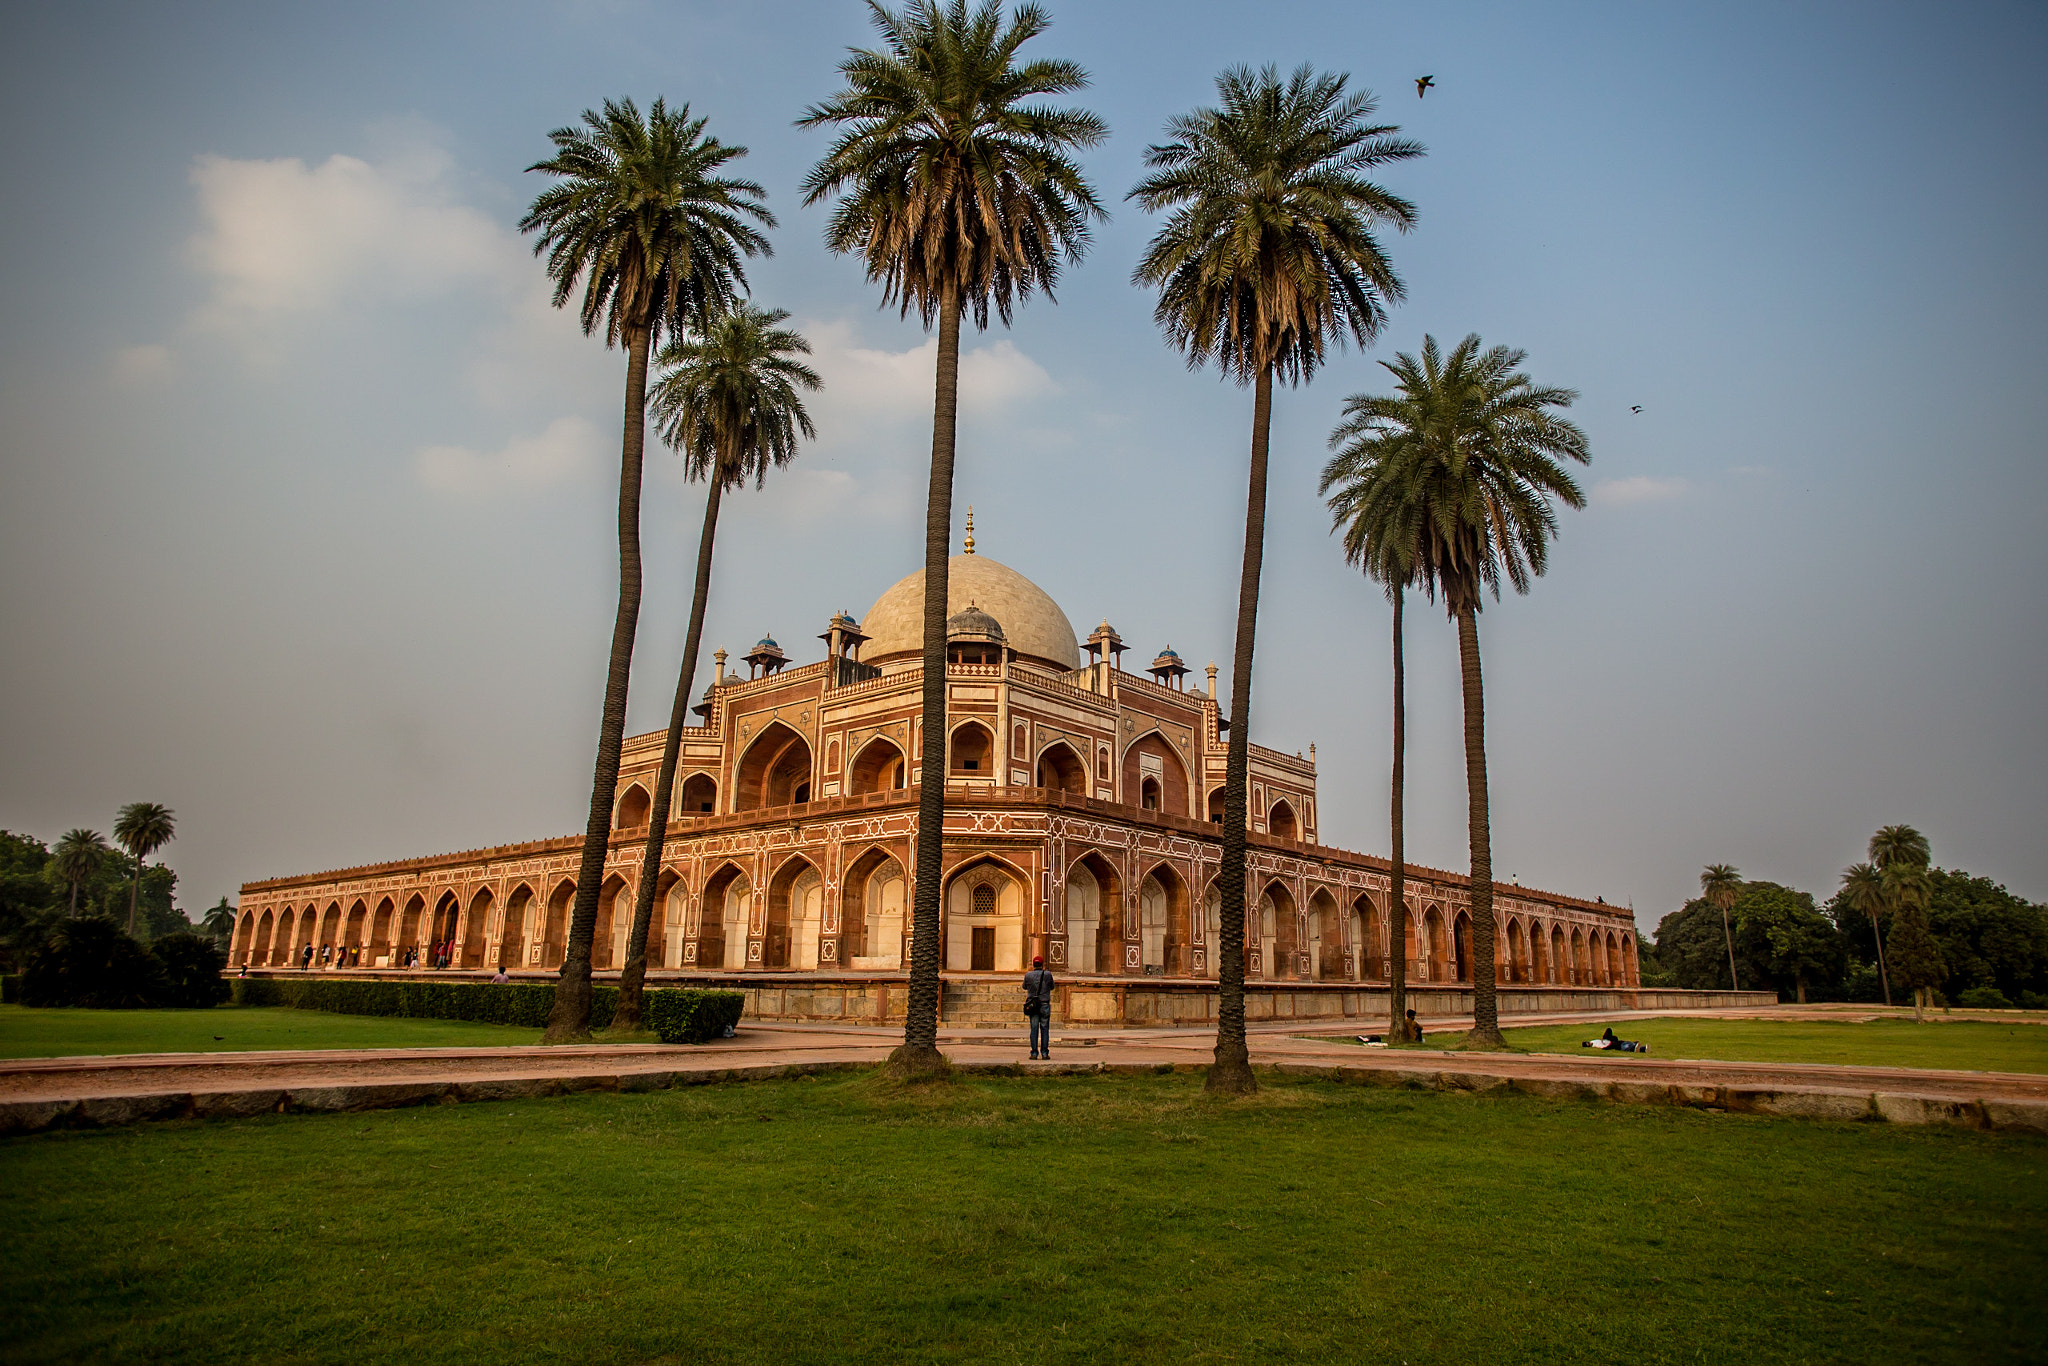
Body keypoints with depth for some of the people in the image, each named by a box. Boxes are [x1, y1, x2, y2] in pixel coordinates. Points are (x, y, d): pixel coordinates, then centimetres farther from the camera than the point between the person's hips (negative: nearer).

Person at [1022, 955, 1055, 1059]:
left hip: (1032, 1006, 1)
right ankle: (1044, 1053, 2)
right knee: (1045, 1029, 4)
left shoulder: (1028, 975, -1)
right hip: (1045, 1004, -1)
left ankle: (1034, 1053, 0)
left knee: (1034, 1029, 3)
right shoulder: (1048, 975, -3)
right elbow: (1052, 987, 14)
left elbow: (1025, 987, 16)